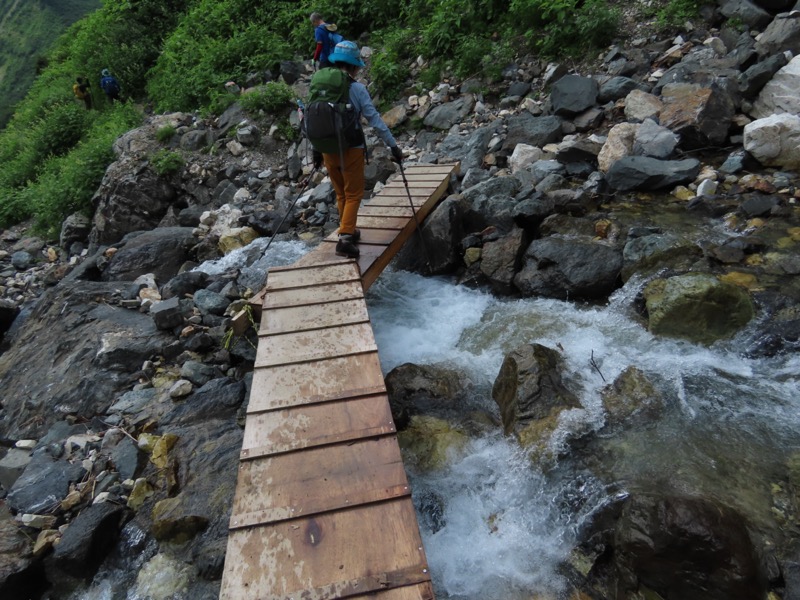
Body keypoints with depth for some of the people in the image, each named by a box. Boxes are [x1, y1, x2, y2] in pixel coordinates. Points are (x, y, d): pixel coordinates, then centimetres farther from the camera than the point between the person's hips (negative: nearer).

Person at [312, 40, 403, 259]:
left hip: (328, 149, 5)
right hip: (351, 149, -5)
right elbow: (375, 119, -11)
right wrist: (393, 145, -7)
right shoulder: (357, 89, -8)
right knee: (353, 195, 4)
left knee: (341, 194, 19)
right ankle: (345, 239, -7)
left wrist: (316, 149, 17)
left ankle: (349, 231, 29)